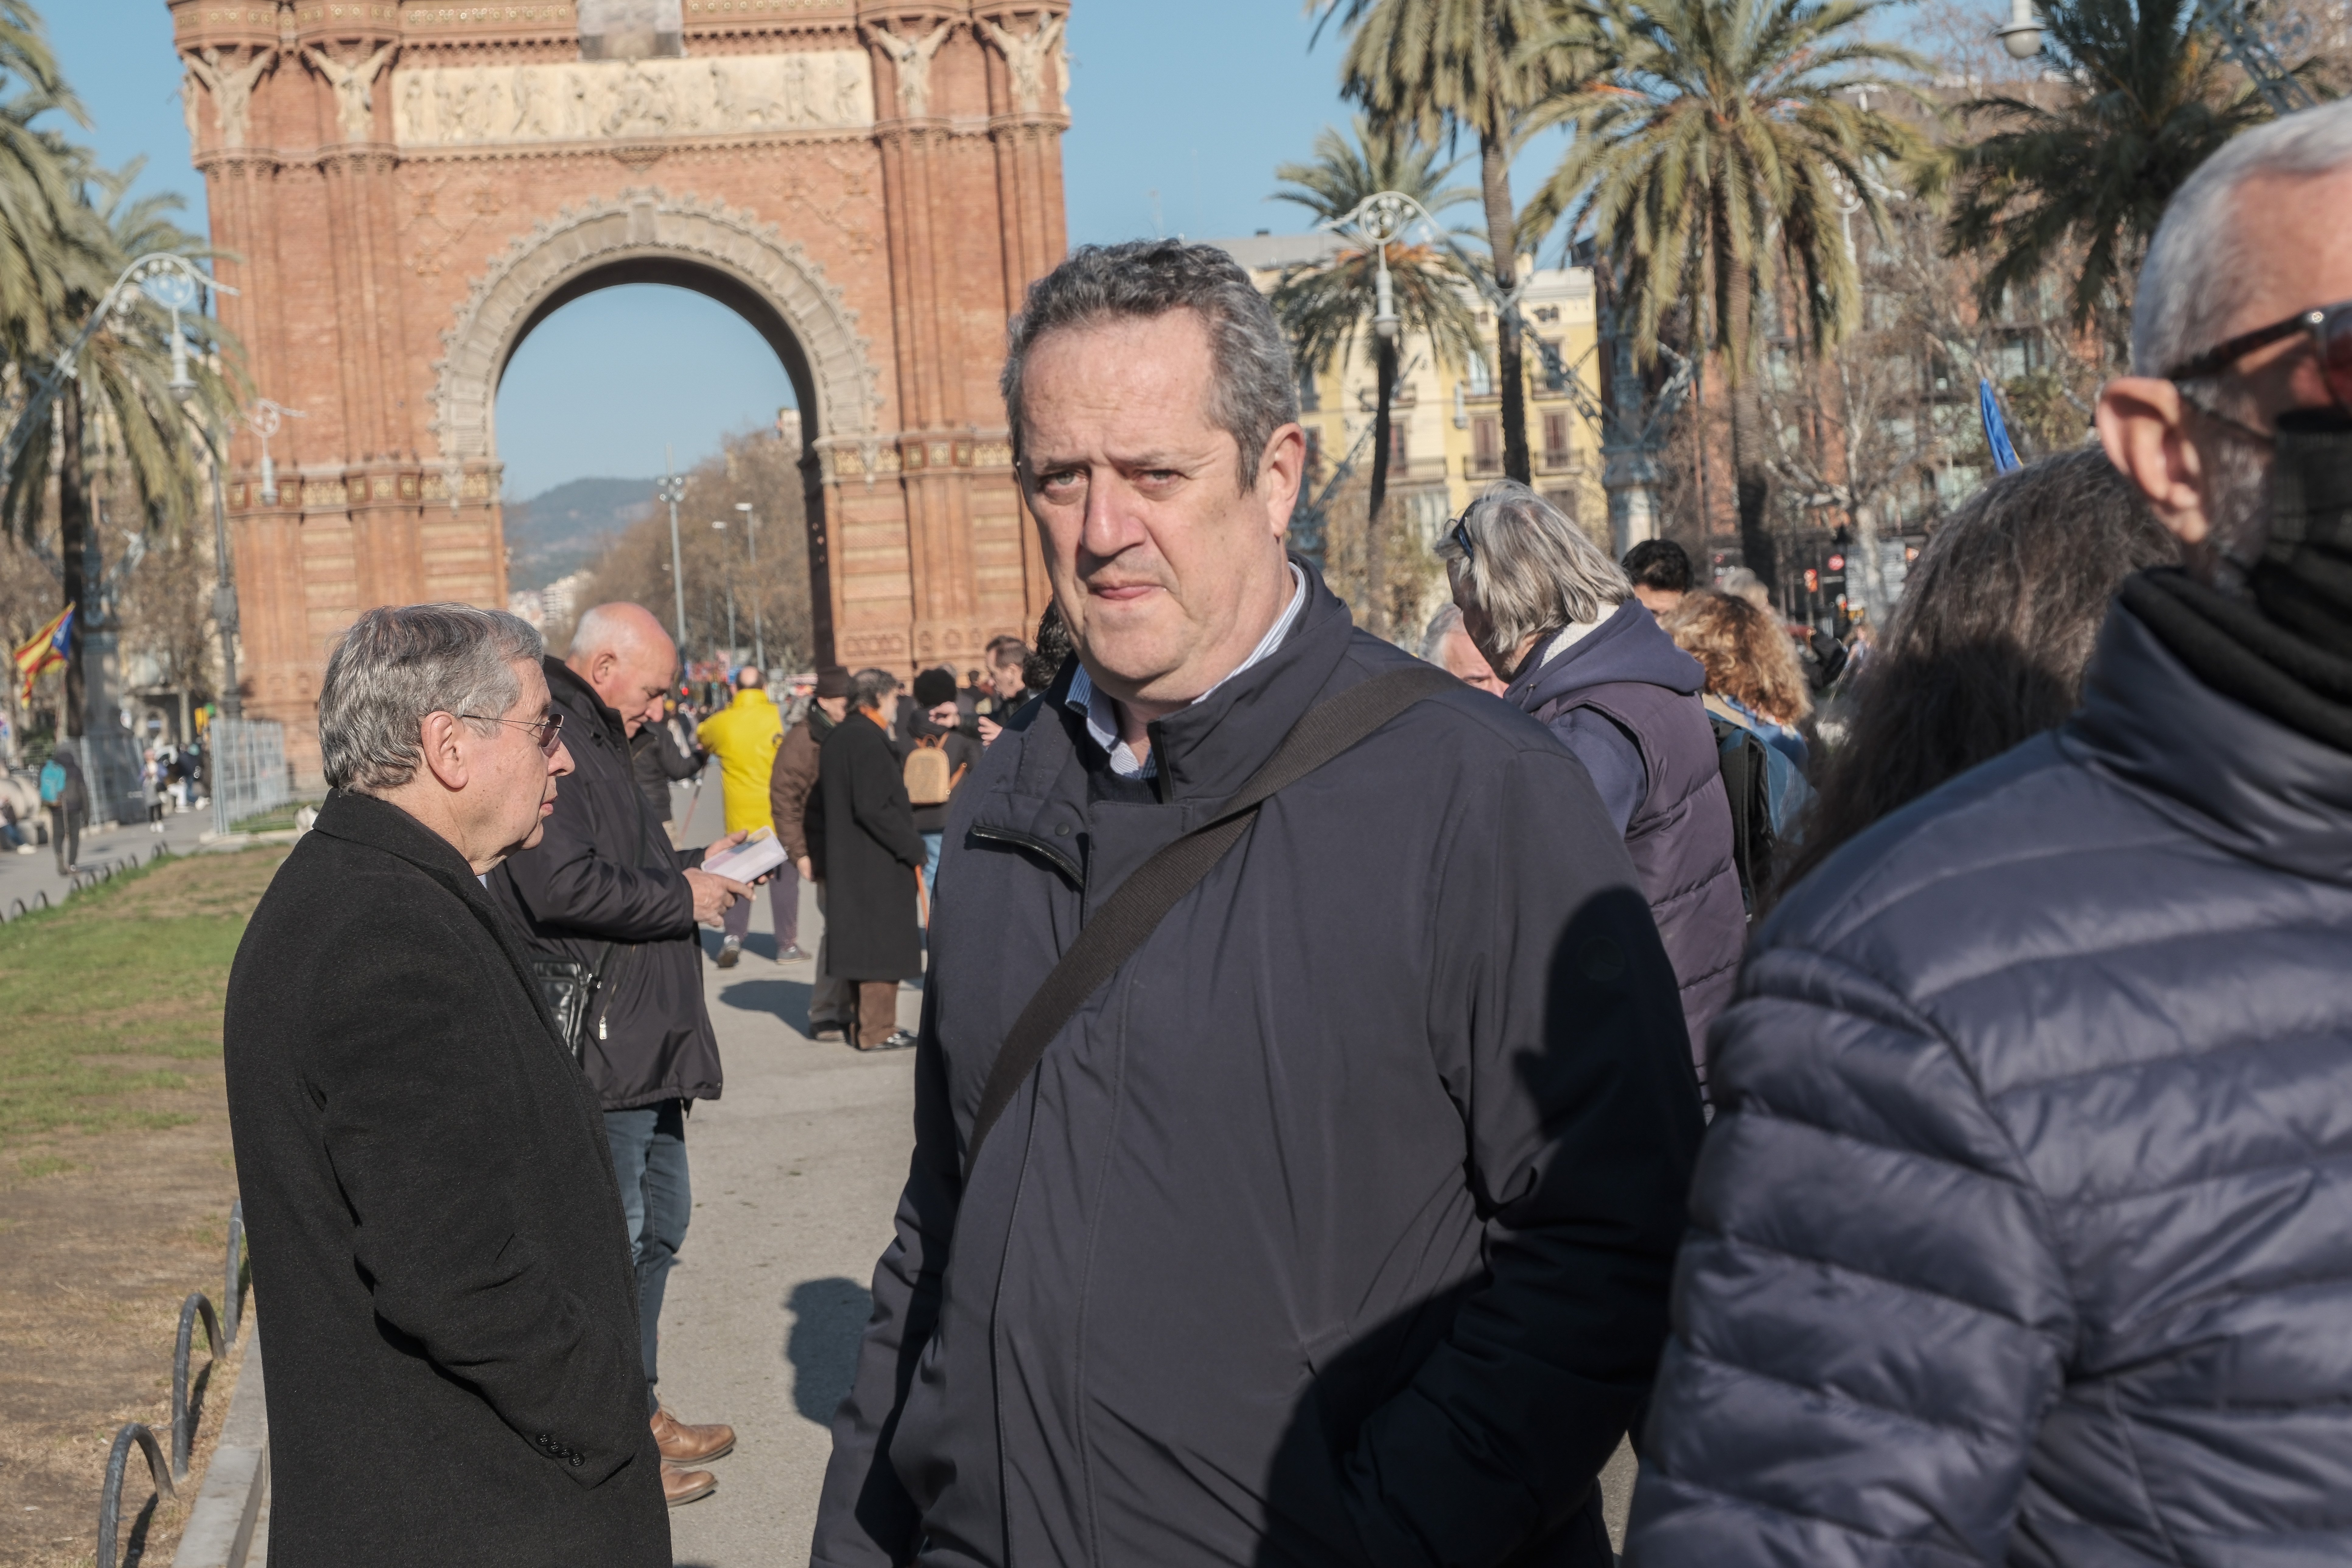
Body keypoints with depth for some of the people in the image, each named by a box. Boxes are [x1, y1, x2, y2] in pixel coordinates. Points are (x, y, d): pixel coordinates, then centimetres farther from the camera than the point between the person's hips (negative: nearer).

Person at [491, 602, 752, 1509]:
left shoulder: (598, 742, 19)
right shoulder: (554, 741, -16)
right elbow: (565, 887, -26)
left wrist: (693, 867, 12)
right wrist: (684, 899, -14)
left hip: (642, 1042, 11)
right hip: (596, 1046, -11)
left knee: (659, 1220, 19)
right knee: (611, 1239, -3)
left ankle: (640, 1410, 31)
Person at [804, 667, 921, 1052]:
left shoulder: (835, 739, 13)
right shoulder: (867, 740, -16)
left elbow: (821, 805, 18)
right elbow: (874, 807, -23)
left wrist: (821, 857, 22)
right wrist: (912, 847, -15)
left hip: (845, 860, 10)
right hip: (876, 862, -10)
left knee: (860, 944, 16)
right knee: (882, 944, -4)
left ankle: (862, 1021, 23)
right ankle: (877, 1030, -1)